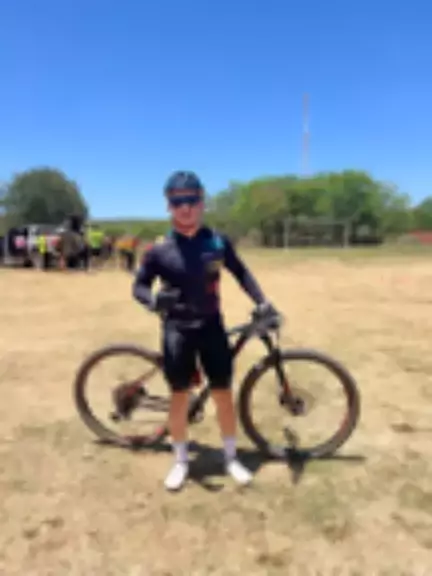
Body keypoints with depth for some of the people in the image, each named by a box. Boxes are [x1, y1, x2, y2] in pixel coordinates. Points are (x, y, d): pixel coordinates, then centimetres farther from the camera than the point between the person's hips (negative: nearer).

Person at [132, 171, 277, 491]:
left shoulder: (218, 242, -3)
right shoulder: (159, 249, -8)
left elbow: (241, 273, 8)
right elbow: (139, 286, -2)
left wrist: (262, 302, -2)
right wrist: (153, 300, -24)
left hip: (212, 325, 2)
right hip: (177, 328, -1)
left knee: (223, 394, 8)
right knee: (180, 396, 8)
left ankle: (231, 458, 28)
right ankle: (181, 462, 28)